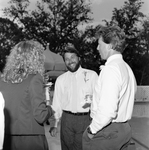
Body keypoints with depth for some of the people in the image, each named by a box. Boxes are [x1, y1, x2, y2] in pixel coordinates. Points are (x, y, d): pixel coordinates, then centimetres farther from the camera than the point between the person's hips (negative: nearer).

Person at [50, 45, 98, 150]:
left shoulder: (91, 75, 3)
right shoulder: (61, 79, 10)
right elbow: (57, 102, 10)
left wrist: (92, 100, -20)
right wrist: (55, 124, 7)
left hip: (86, 119, -2)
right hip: (67, 119, 2)